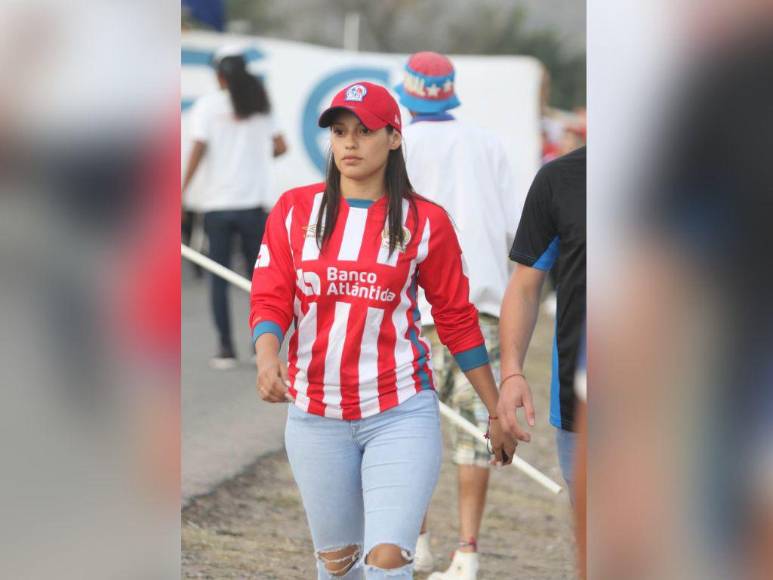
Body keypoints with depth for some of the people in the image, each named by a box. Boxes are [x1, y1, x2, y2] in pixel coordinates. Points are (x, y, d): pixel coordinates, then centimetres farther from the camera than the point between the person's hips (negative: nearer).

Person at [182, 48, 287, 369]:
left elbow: (198, 150, -10)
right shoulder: (259, 105, 8)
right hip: (255, 201, 2)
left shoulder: (207, 105, -2)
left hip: (218, 204, -2)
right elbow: (280, 146, 6)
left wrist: (183, 190, -9)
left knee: (219, 278, 4)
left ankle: (225, 348, -1)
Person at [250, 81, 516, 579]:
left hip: (401, 413, -2)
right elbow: (270, 298, 0)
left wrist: (497, 412, 7)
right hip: (315, 416, 3)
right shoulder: (294, 210, 4)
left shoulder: (425, 221, -1)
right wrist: (267, 354, -22)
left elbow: (459, 321, 5)